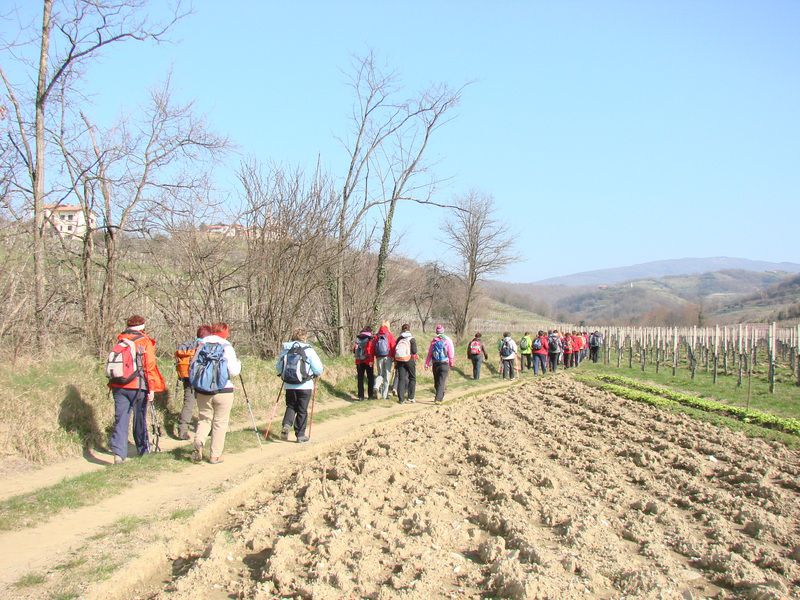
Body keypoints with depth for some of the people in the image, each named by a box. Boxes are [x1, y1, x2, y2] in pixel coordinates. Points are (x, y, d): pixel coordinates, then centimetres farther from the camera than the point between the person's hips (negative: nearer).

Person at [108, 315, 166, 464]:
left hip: (118, 386, 3)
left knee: (120, 419, 3)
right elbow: (150, 366, -10)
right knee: (140, 418, 12)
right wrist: (151, 389, -8)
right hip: (138, 387, -3)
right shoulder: (145, 342, -5)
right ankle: (143, 449, 26)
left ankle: (119, 452, -11)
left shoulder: (120, 341, 9)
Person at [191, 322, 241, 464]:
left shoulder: (201, 346, 5)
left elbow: (192, 368, 7)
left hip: (203, 391, 3)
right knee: (220, 423, 7)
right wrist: (238, 363, 7)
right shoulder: (227, 347, -7)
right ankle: (215, 455, 9)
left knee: (204, 419, 15)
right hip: (223, 391, -3)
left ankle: (199, 442, -12)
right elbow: (233, 371, -13)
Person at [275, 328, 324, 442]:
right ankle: (300, 435, 13)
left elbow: (278, 367, 8)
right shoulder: (308, 350, -10)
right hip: (305, 386, -3)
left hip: (289, 385, 3)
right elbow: (318, 369, -10)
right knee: (302, 410, 8)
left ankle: (286, 425, -6)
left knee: (291, 406, 19)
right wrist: (315, 374, 12)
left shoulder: (285, 350, 2)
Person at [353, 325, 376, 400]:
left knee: (360, 379, 8)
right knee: (370, 378, 8)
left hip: (359, 361, 4)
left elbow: (354, 350, 5)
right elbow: (372, 351, -17)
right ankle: (370, 395, 7)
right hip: (368, 361, -4)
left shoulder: (357, 339, 6)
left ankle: (360, 396, 7)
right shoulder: (370, 340, -7)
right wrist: (372, 360, -20)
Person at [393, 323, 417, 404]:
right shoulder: (411, 339, -7)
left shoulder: (399, 339, 5)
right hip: (409, 360, -3)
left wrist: (395, 363, 12)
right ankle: (410, 398, 7)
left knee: (401, 379, 6)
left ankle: (401, 399, 1)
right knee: (412, 378, 11)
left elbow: (395, 350, 6)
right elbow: (414, 351, -11)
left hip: (399, 360, 3)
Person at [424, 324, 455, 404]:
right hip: (444, 364, -3)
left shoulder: (433, 341, 5)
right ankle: (438, 399, -16)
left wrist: (427, 364, 10)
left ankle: (440, 397, 24)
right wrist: (452, 363, 8)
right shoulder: (447, 340, -2)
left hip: (435, 364, 3)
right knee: (441, 382, -5)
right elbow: (451, 353, -3)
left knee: (436, 381, 15)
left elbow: (429, 354, 5)